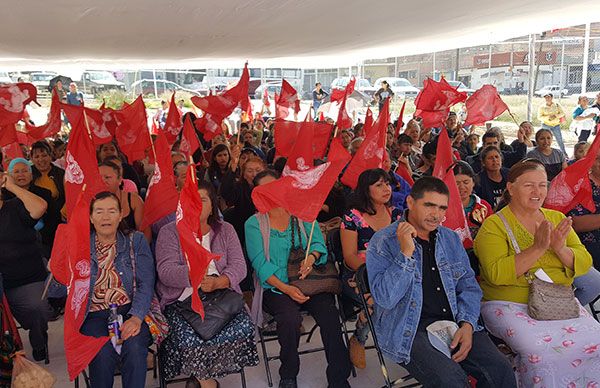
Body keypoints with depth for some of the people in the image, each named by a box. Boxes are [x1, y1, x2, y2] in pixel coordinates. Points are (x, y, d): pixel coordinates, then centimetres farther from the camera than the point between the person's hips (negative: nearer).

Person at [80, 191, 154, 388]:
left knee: (133, 348, -29)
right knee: (103, 353, -29)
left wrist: (136, 317, -16)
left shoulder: (136, 241, 7)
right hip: (94, 315, 0)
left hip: (131, 310, 0)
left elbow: (146, 284, -1)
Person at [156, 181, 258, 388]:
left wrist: (218, 282, -18)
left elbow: (239, 266, 2)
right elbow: (165, 271, -7)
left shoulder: (226, 230, 13)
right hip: (181, 300, -2)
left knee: (244, 328, -24)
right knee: (188, 337, -30)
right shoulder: (169, 232, 7)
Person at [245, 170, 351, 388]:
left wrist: (311, 257, -18)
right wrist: (285, 288, -17)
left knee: (330, 314, -26)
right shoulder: (253, 224, 6)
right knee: (290, 318, -31)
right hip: (276, 288, -2)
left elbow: (318, 243, 6)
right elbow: (260, 264, -4)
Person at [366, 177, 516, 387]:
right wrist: (406, 253, -23)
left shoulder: (450, 238, 13)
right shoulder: (383, 242, -6)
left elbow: (469, 286, 13)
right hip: (409, 331, -5)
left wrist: (467, 324, -4)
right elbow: (385, 298, -15)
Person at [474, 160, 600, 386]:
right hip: (509, 306, -5)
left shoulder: (557, 219, 13)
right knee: (539, 349, -28)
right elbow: (496, 274, -17)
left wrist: (560, 249, -14)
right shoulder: (494, 225, -4)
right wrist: (538, 248, -21)